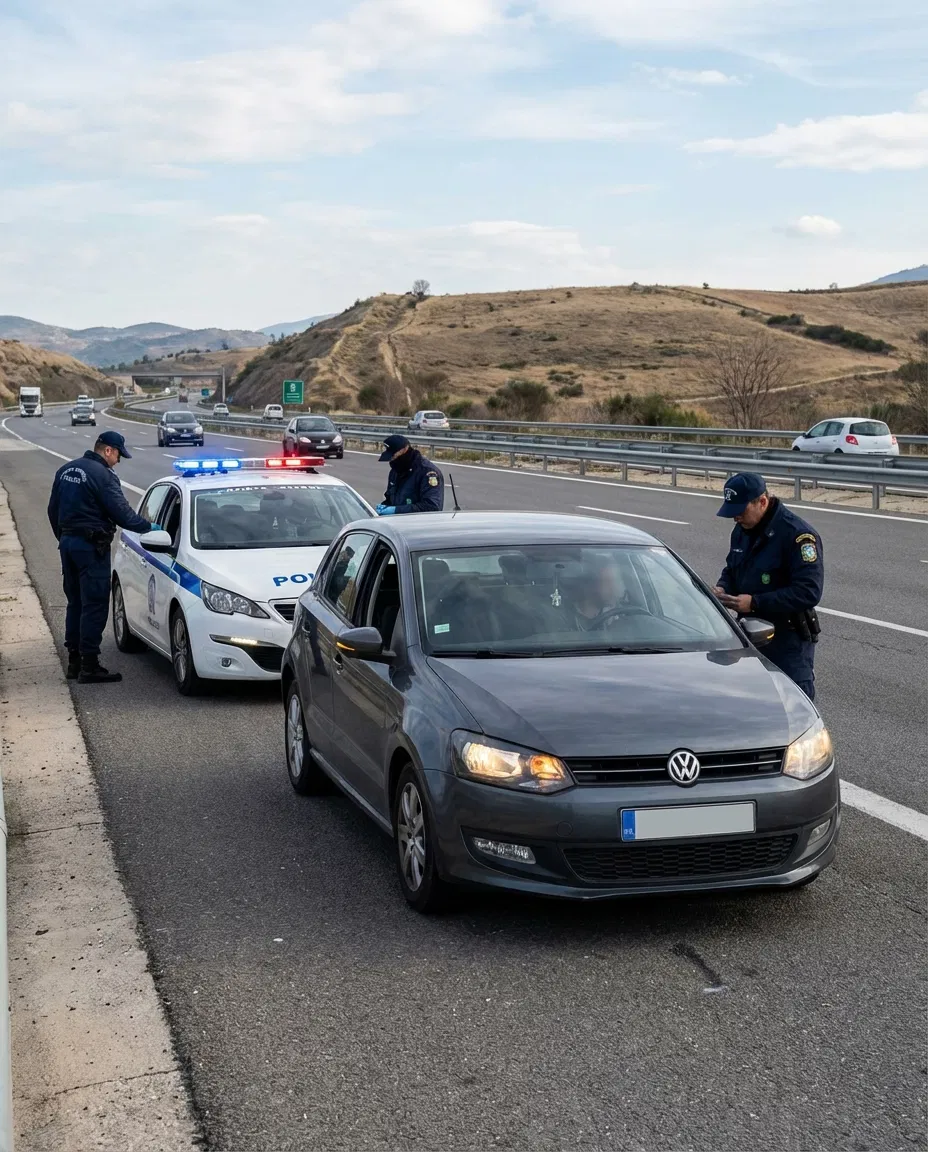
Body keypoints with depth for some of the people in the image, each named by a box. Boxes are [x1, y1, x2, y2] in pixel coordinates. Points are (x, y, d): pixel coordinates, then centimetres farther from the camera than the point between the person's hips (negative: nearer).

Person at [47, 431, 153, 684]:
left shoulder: (66, 470, 12)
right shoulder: (103, 475, -14)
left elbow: (53, 510, 17)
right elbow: (122, 514, -17)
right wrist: (148, 526, -3)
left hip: (68, 542, 9)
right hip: (91, 547, -9)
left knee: (75, 603, 15)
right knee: (94, 606, -5)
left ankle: (74, 660, 19)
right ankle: (89, 666, -5)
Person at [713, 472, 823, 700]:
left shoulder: (798, 534, -18)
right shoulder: (742, 530, 8)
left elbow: (808, 592, -25)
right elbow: (732, 569, 24)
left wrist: (755, 603, -26)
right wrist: (722, 588, 0)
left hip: (788, 641, -8)